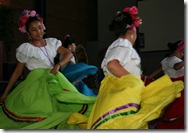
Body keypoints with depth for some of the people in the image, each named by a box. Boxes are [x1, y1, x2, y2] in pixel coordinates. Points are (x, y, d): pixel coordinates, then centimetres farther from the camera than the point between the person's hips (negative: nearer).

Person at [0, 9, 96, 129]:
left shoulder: (51, 42, 10)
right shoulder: (26, 48, -1)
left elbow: (68, 54, 3)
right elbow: (17, 72, 3)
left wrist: (58, 65, -16)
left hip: (54, 79, 5)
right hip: (36, 82, -4)